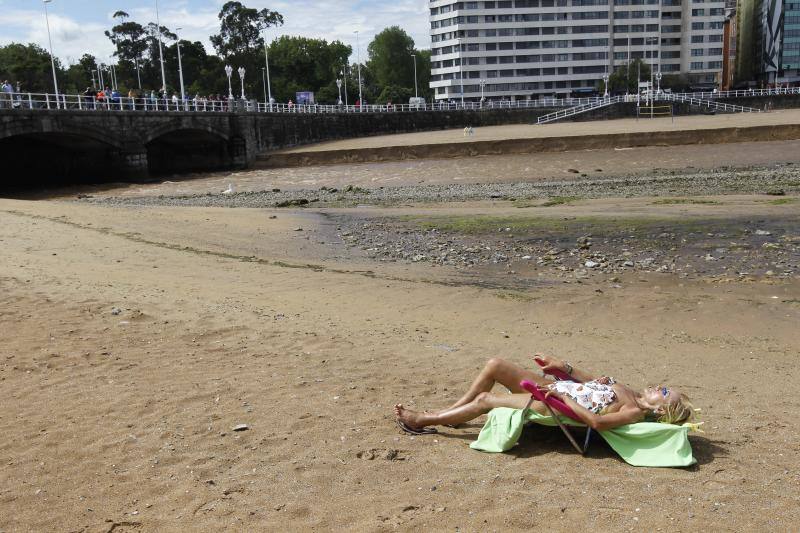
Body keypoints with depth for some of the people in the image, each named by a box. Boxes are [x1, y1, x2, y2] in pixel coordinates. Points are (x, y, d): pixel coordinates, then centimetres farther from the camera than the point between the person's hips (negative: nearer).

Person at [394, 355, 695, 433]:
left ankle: (420, 421, 7)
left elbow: (596, 421, -32)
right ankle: (450, 413, 14)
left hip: (554, 404, -9)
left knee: (484, 400, -9)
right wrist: (563, 367, 13)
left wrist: (564, 397, -25)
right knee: (494, 365, 0)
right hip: (553, 387, 9)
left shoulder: (636, 413, -16)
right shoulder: (633, 395, 10)